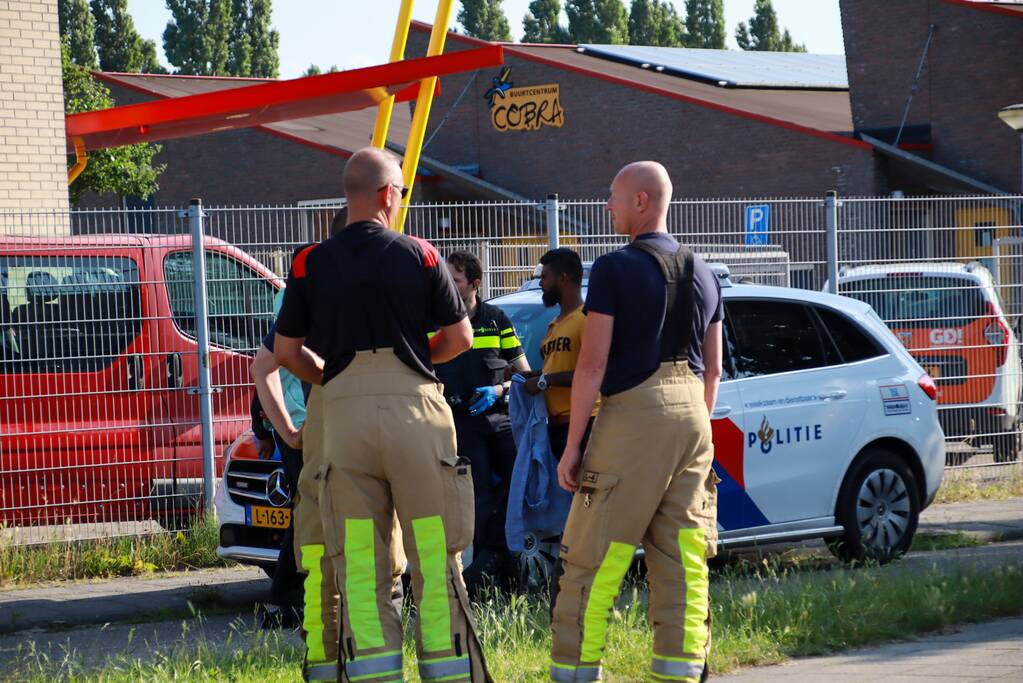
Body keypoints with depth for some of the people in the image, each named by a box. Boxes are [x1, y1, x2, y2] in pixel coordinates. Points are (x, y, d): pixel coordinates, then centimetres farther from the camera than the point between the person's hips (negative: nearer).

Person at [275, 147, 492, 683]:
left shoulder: (311, 263, 5)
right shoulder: (420, 255, 2)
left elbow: (286, 352, 8)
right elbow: (460, 337, 7)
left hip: (343, 413, 2)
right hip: (414, 405, -2)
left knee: (358, 562, 5)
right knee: (435, 556, 4)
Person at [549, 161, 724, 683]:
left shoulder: (614, 269, -7)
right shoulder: (702, 274, 13)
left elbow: (593, 363, -11)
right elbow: (713, 369, 16)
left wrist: (572, 444, -7)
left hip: (632, 412, -6)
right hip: (691, 415, 6)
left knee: (593, 559, -2)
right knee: (683, 561, 6)